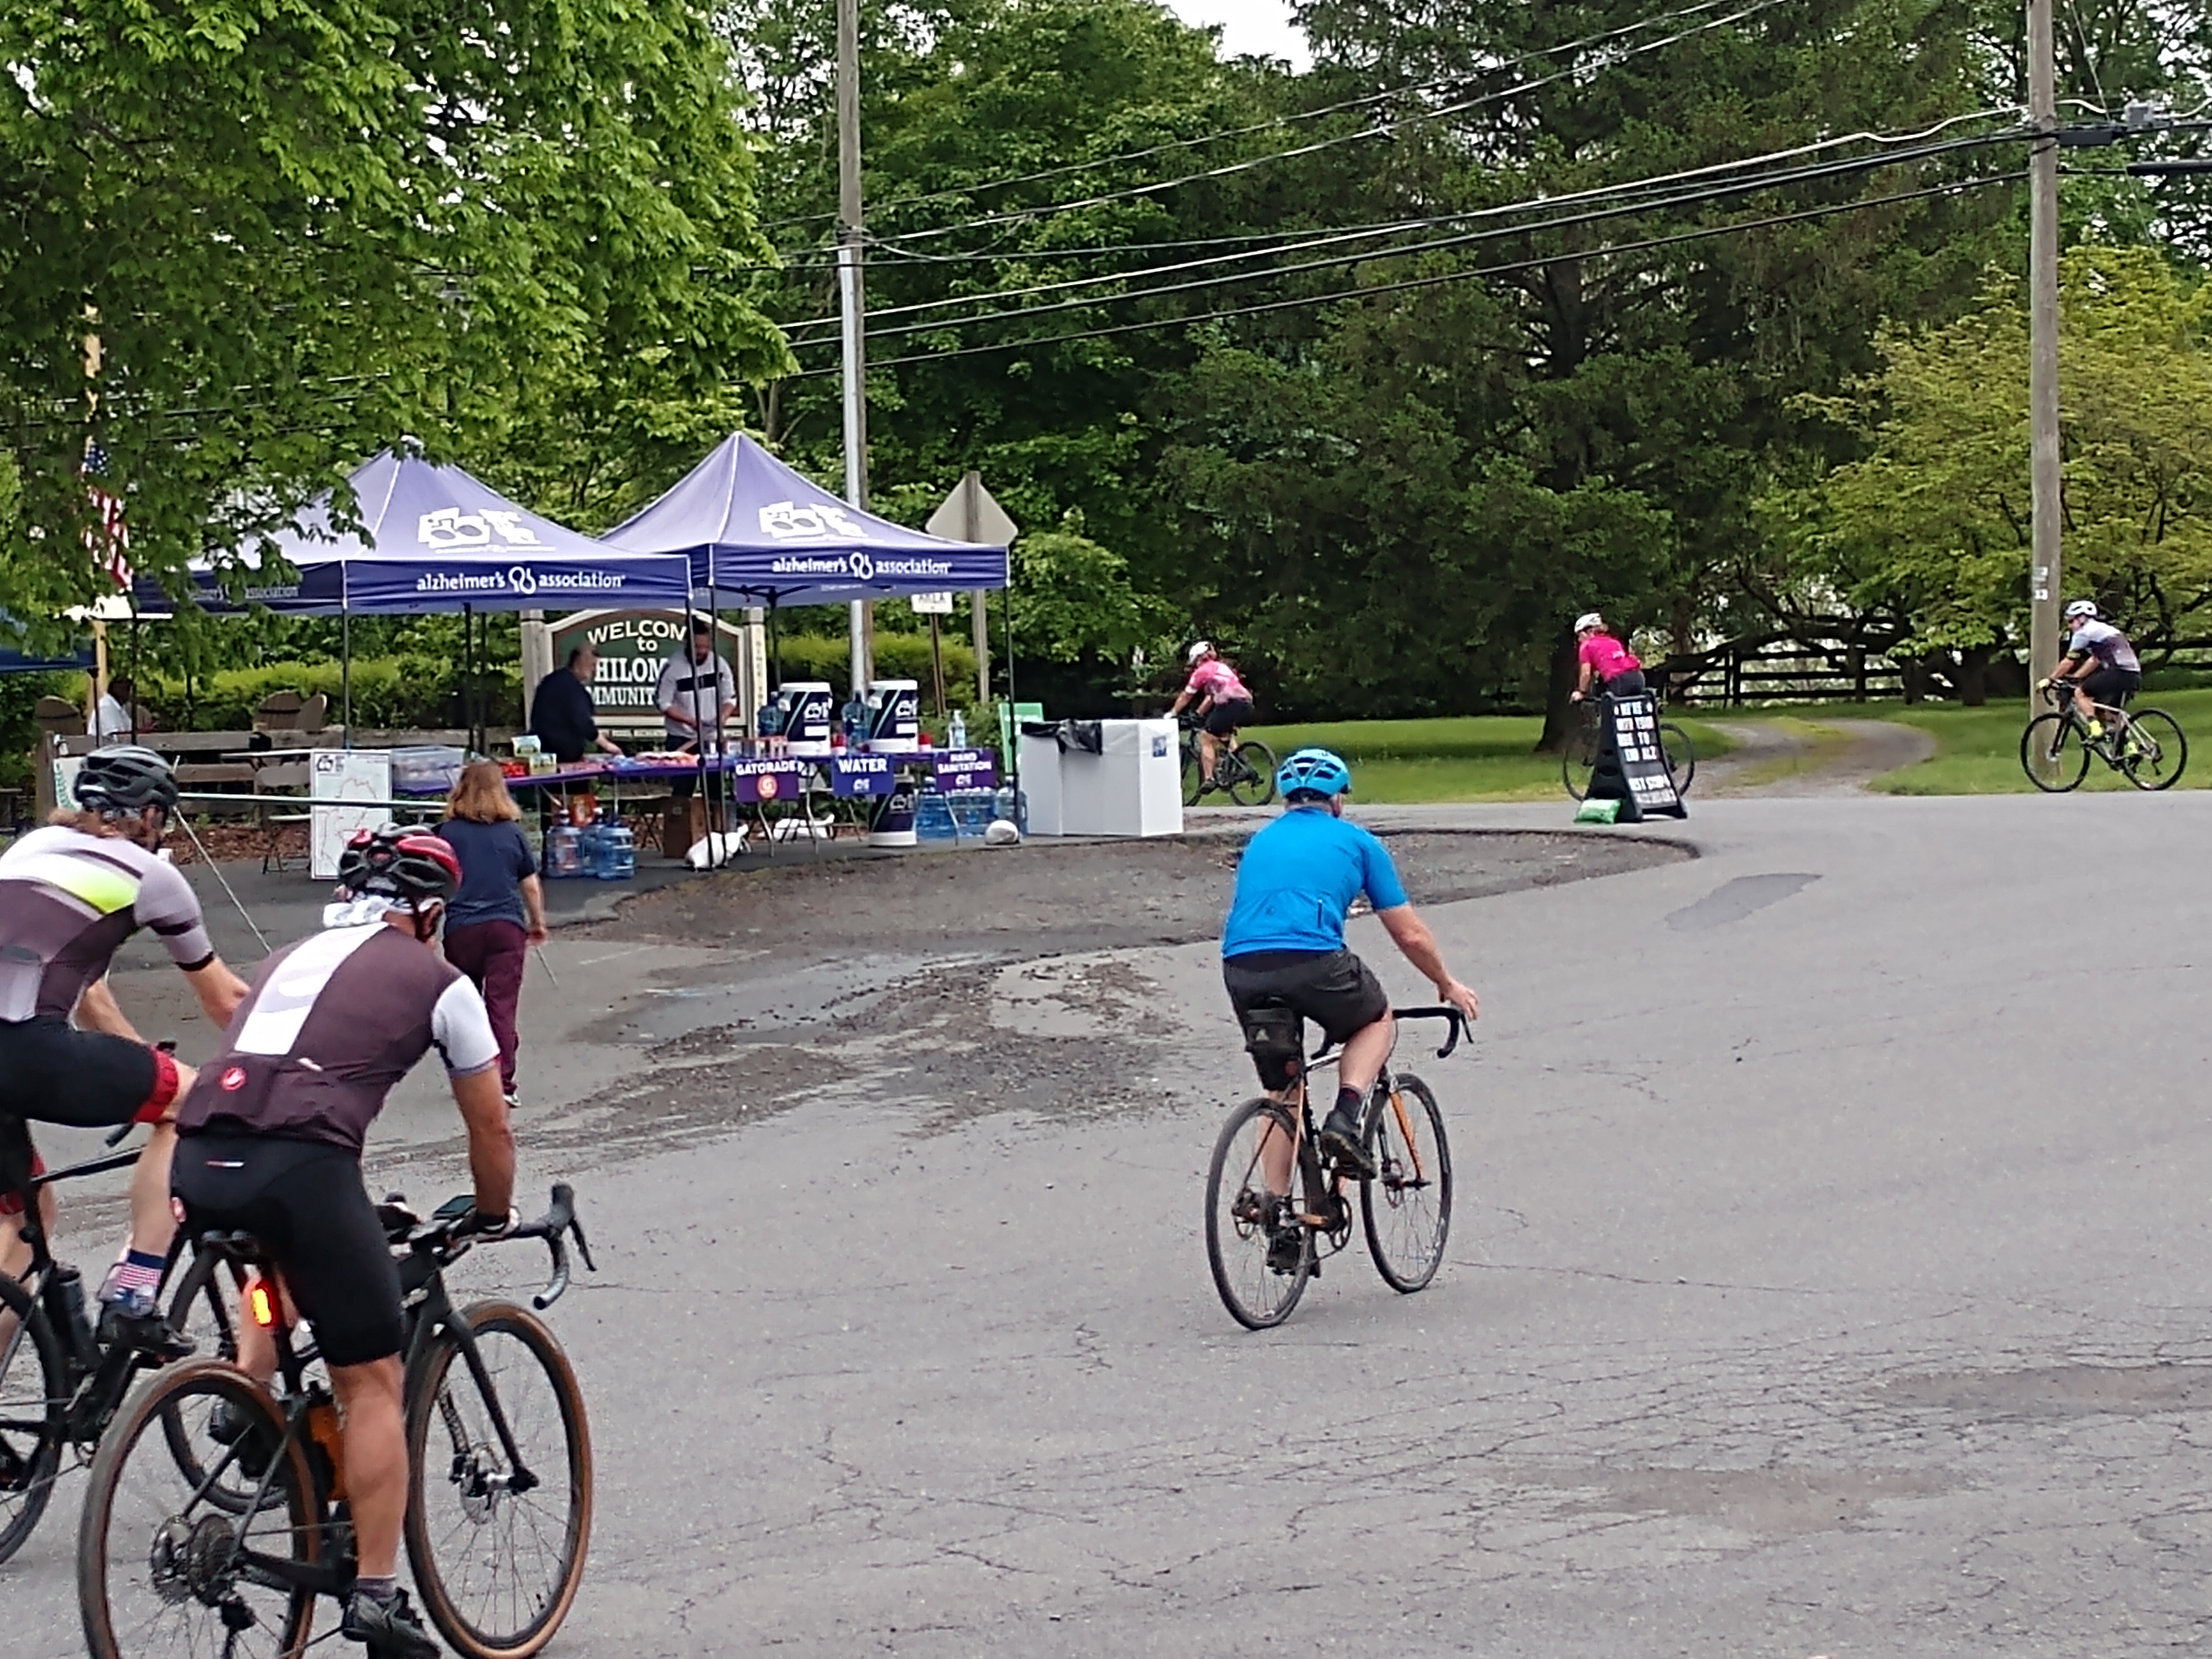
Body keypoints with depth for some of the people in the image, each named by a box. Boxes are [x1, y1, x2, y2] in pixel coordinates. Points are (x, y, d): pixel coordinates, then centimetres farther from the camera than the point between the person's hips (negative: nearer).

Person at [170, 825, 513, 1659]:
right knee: (371, 1381, 8)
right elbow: (491, 1129, 22)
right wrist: (493, 1217, 41)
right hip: (299, 1163, -5)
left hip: (198, 1163, 5)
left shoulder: (291, 958, 30)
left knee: (285, 1245, 40)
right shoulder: (436, 980, 15)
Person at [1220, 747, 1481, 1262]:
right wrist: (1448, 985, 37)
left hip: (1241, 969, 4)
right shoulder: (1355, 841, 19)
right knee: (1378, 1022, 28)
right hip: (1312, 961, -4)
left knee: (1280, 1093, 21)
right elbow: (1410, 935, 21)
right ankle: (1344, 1119, 3)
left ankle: (1280, 1225, 17)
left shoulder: (1260, 843, 30)